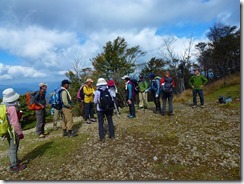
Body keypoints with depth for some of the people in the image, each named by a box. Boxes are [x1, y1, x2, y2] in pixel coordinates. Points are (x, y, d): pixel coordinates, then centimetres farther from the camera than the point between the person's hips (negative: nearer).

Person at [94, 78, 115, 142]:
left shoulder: (97, 92, -11)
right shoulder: (109, 90, -6)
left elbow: (95, 101, -7)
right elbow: (112, 99, -1)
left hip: (100, 109, -2)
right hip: (109, 108, 2)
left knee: (101, 123, 9)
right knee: (110, 121, 16)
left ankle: (102, 138, 11)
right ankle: (112, 135, 25)